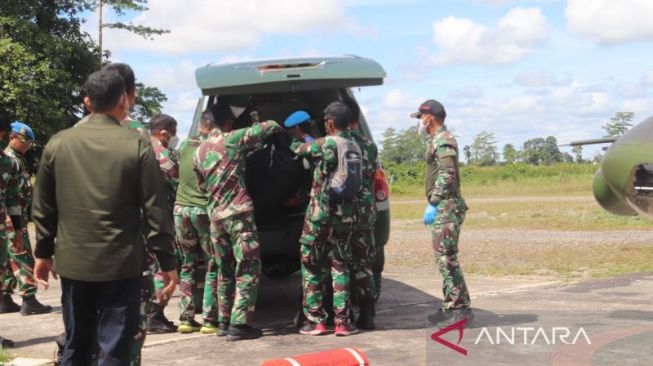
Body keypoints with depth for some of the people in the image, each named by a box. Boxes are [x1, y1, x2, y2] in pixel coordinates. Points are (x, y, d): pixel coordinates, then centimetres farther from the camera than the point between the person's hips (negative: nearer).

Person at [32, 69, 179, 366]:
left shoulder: (57, 144, 2)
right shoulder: (137, 147, -8)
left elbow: (43, 208, 7)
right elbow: (155, 211, -8)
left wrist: (43, 253, 18)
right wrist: (167, 263, -1)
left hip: (73, 262, 4)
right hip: (121, 264, -3)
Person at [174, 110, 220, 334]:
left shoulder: (185, 145, 7)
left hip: (181, 208, 5)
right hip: (204, 210, -5)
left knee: (187, 266, 13)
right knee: (213, 266, 4)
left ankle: (186, 318, 12)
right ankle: (209, 320, 1)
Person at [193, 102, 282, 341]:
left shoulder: (200, 152, 13)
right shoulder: (233, 140, -5)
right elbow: (268, 127, -3)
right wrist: (279, 128, 18)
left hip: (215, 216, 7)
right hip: (239, 213, -7)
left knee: (225, 270, 17)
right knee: (248, 269, -3)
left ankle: (224, 321, 20)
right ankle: (239, 324, -8)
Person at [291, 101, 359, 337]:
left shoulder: (326, 144, -12)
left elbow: (298, 149, 0)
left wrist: (295, 142, 26)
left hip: (320, 214, -5)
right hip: (345, 215, 5)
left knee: (312, 267, 6)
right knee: (340, 267, 12)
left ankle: (316, 321, 8)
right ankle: (342, 321, 8)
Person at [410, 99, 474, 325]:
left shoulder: (443, 140, -11)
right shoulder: (437, 140, 20)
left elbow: (447, 175, -21)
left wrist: (433, 203, -21)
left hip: (446, 207, -10)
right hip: (442, 208, 10)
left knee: (447, 258, -11)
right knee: (444, 258, 12)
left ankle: (462, 308, -9)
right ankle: (450, 306, 17)